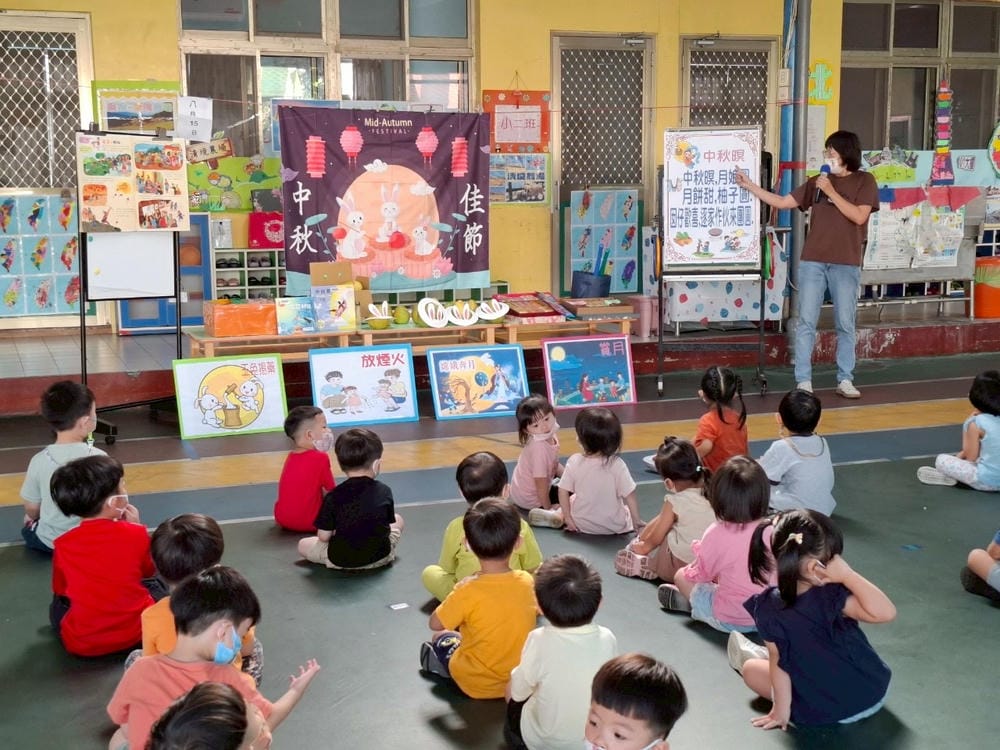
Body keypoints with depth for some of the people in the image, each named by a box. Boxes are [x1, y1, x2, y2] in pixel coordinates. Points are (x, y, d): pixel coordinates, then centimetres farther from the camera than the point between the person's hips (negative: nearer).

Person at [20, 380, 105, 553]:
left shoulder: (39, 460, -16)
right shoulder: (98, 457, -20)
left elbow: (31, 508, -4)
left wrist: (32, 518, 20)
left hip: (51, 542, 2)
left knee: (28, 532, 34)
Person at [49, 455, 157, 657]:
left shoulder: (63, 545, -8)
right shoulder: (136, 534, -11)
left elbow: (60, 590, 8)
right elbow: (149, 571, 10)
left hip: (81, 643, 1)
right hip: (136, 630, -1)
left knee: (57, 605, 32)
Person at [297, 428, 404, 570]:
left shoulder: (333, 497, -13)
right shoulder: (384, 491, -8)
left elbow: (323, 536, -9)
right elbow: (388, 523, 6)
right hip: (380, 557, 2)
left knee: (303, 545, 21)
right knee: (398, 519, 28)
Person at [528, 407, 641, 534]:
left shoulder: (574, 462, -17)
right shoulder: (617, 465, -21)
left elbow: (563, 492, -10)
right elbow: (629, 496, -16)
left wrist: (567, 518, 2)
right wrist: (637, 522, -4)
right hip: (615, 526, -2)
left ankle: (558, 515, 12)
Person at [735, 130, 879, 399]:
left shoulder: (864, 181, 3)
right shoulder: (817, 181, 11)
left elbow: (859, 216, -10)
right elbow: (782, 202, 11)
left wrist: (831, 192, -10)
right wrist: (749, 185, 5)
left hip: (846, 265, -2)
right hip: (812, 262, 3)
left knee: (845, 325, 3)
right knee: (806, 323, 0)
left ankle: (845, 380, 11)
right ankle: (803, 381, 3)